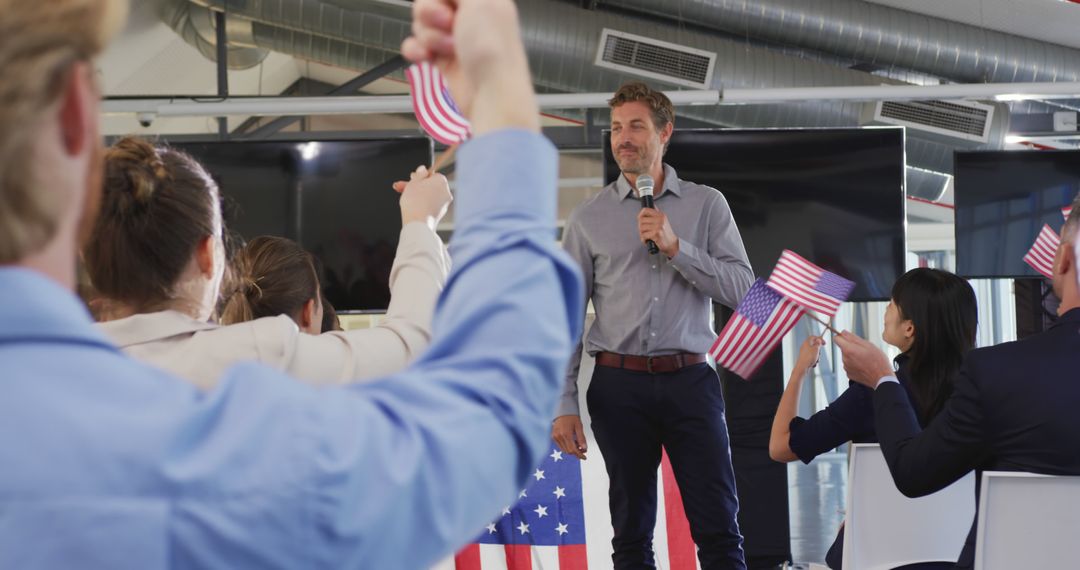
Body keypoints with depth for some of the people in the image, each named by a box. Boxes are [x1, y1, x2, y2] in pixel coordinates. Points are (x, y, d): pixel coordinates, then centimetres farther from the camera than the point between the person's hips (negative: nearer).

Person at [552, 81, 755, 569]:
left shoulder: (707, 205, 6)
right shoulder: (588, 218, 6)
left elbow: (742, 288, -2)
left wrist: (675, 247, -13)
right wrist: (563, 405, -2)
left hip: (690, 381, 0)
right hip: (619, 386, 1)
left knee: (719, 528, -1)